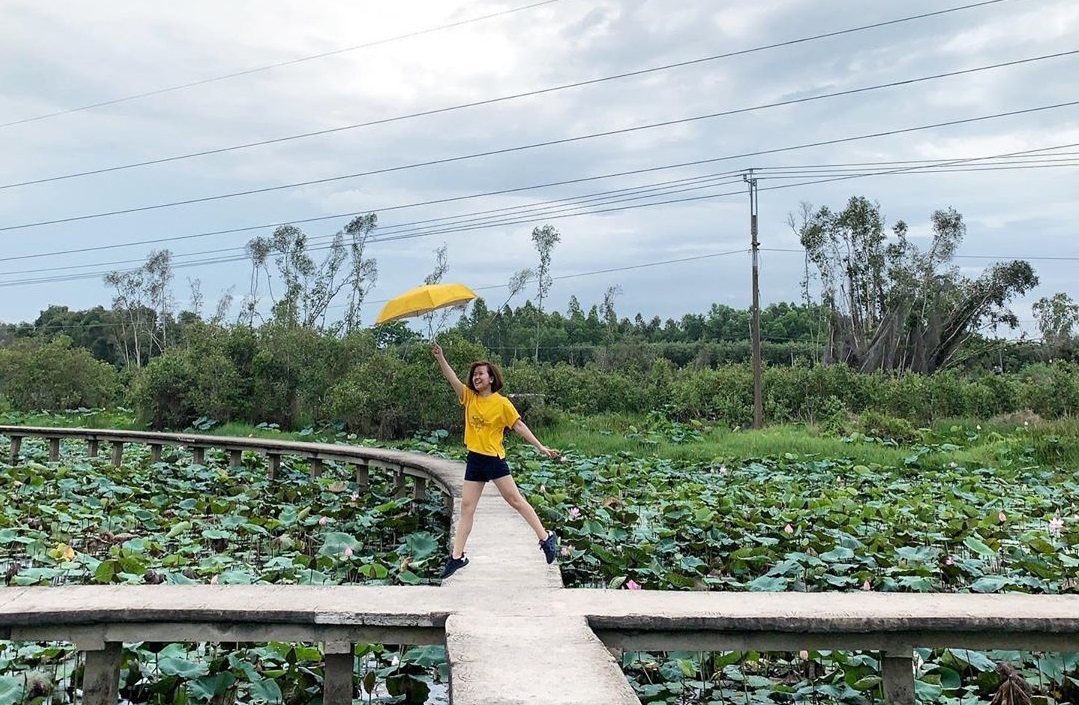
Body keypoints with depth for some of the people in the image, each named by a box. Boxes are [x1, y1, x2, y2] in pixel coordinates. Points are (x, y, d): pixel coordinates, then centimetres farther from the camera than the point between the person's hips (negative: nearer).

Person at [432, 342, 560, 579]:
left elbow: (519, 425, -6)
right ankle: (457, 556, 12)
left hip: (494, 459, -5)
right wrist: (440, 357, -17)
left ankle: (546, 538, 7)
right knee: (466, 507, 6)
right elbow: (452, 379, -4)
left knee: (515, 499, -3)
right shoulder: (469, 397, 5)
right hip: (474, 459, 5)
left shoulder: (502, 403, -7)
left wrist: (540, 447, -9)